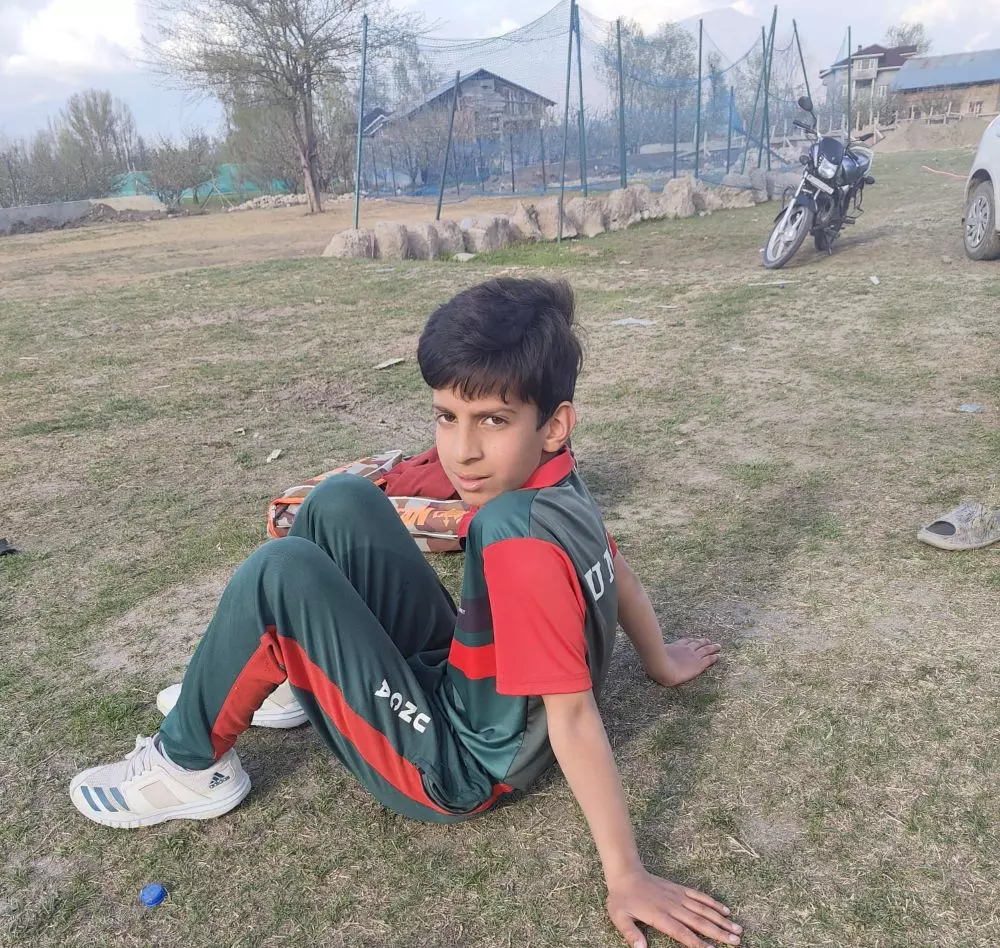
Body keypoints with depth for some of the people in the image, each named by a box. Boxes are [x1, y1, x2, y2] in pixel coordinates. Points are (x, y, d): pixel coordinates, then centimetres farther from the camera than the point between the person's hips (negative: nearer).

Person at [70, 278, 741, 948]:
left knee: (281, 573, -22)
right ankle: (280, 684, 21)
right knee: (344, 502, 2)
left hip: (452, 771, -8)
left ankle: (193, 768, 3)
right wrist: (662, 663, 25)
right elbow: (616, 574, 8)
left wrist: (627, 878, -21)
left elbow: (574, 717, -29)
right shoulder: (556, 484, -7)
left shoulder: (523, 541, -33)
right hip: (454, 678, 8)